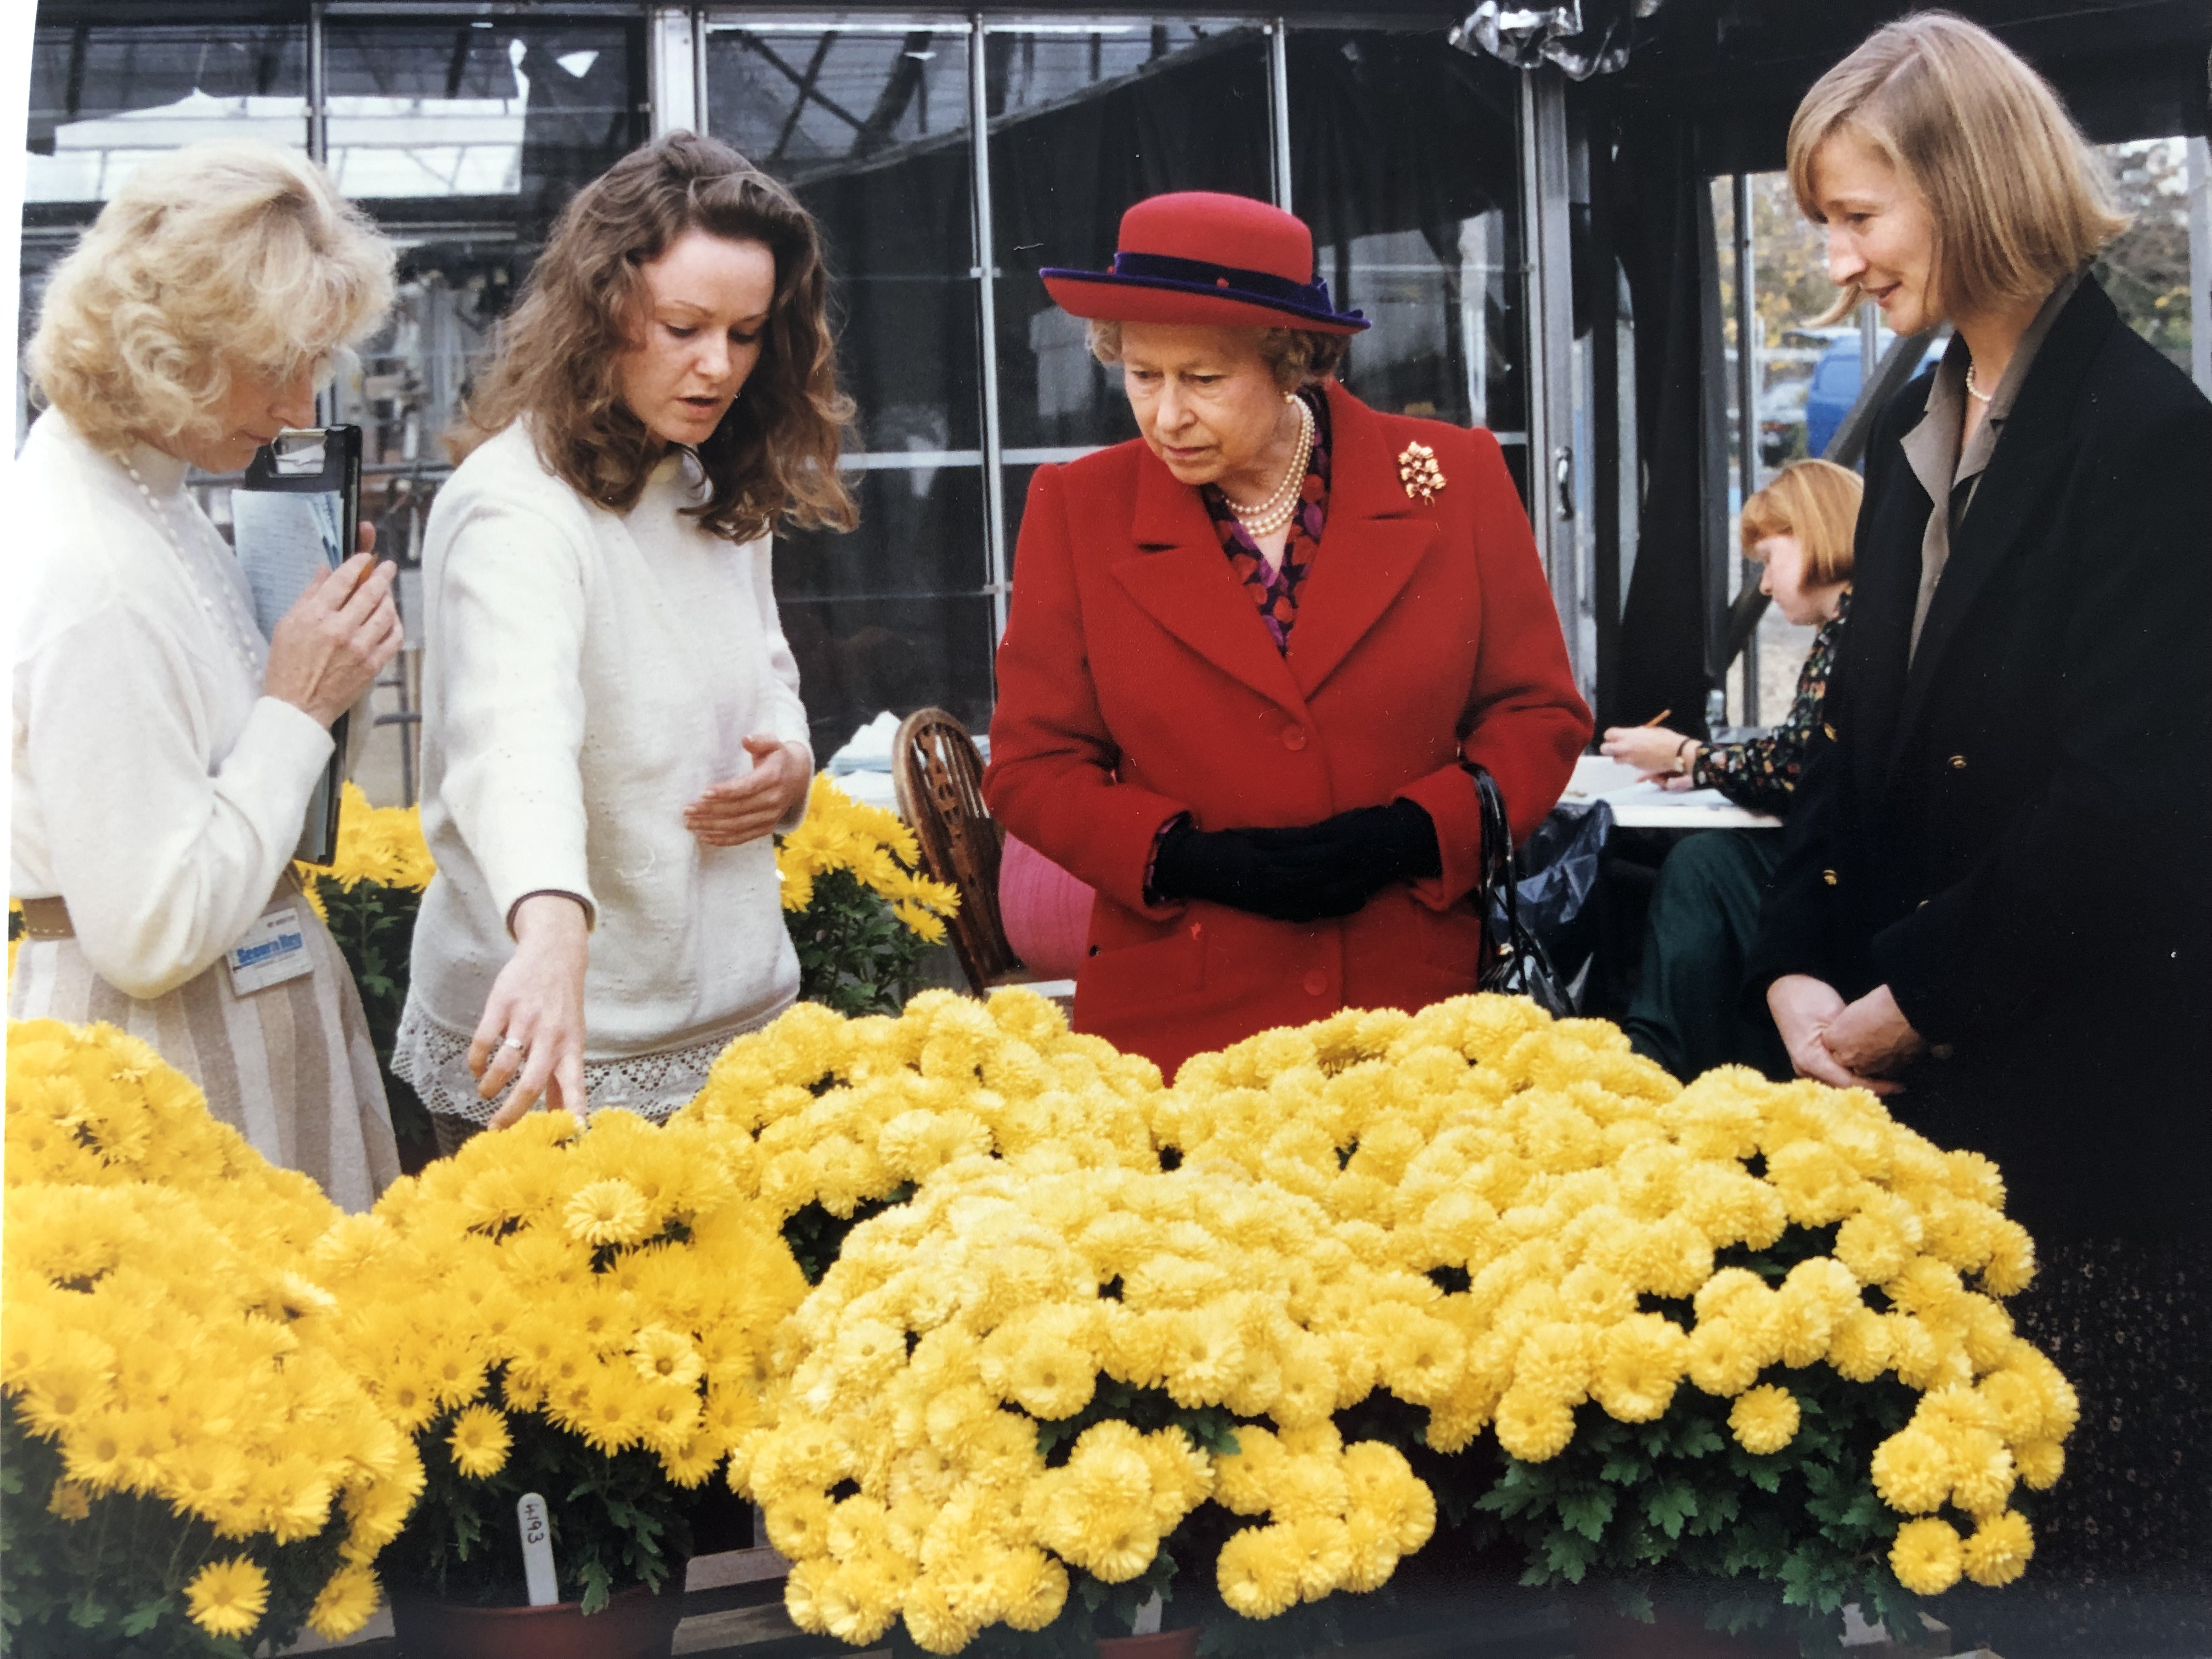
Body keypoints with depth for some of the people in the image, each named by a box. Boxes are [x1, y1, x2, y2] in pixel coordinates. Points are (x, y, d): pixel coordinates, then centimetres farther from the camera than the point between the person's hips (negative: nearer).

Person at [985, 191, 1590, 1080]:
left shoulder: (1453, 480, -1)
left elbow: (1540, 715, 5)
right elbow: (1032, 765, 3)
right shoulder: (1078, 509, 0)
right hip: (1175, 1019, 0)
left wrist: (1408, 834, -13)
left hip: (1416, 1002, 0)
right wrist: (1188, 856, -14)